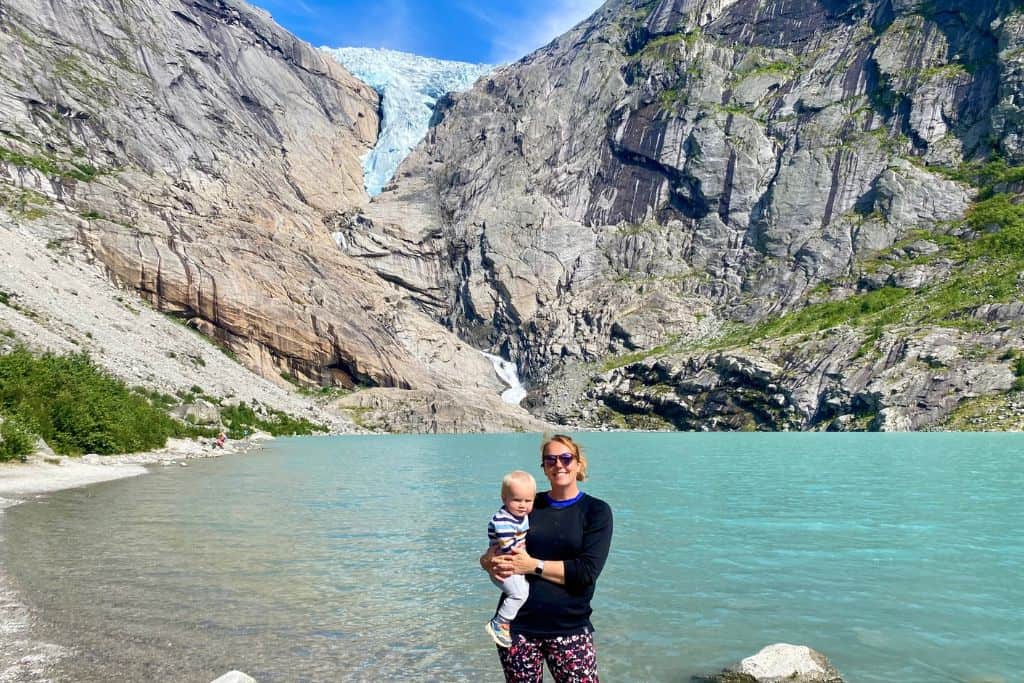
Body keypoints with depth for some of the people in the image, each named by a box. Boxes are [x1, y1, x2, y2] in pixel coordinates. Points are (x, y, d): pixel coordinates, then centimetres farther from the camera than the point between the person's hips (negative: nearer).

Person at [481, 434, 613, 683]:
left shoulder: (596, 511, -1)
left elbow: (588, 570, -13)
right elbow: (490, 553, 10)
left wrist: (533, 566, -17)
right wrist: (492, 562, -13)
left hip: (569, 629, -2)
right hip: (517, 625, 3)